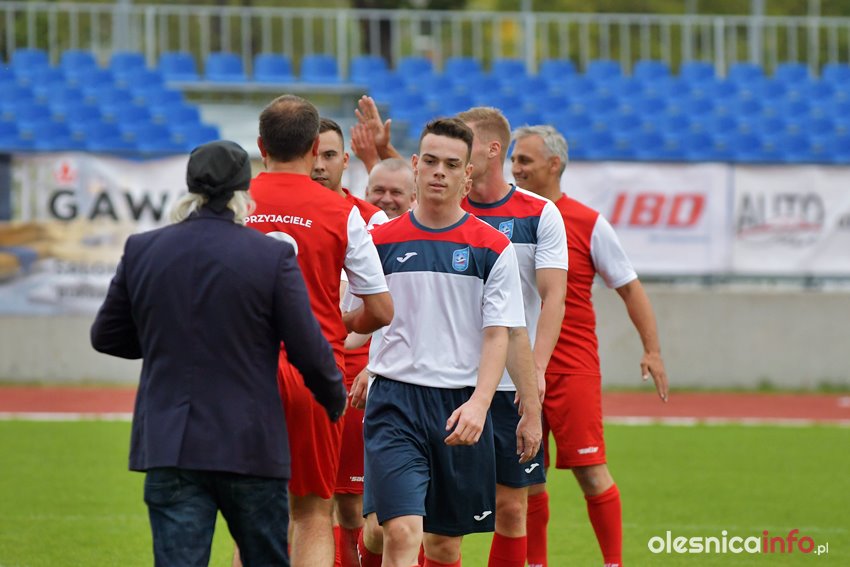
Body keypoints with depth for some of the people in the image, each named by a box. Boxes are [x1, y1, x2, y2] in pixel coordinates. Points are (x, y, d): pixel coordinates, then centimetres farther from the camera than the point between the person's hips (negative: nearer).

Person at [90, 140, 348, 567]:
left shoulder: (141, 251, 0)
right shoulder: (273, 257, -9)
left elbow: (106, 336, 11)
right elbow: (308, 350, -5)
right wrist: (335, 402, 14)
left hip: (168, 447, 2)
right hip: (249, 448, -2)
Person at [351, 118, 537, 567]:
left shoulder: (492, 248, 2)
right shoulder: (381, 242, 4)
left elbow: (498, 335, -3)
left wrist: (478, 404, -16)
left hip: (461, 407, 1)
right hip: (395, 399, -1)